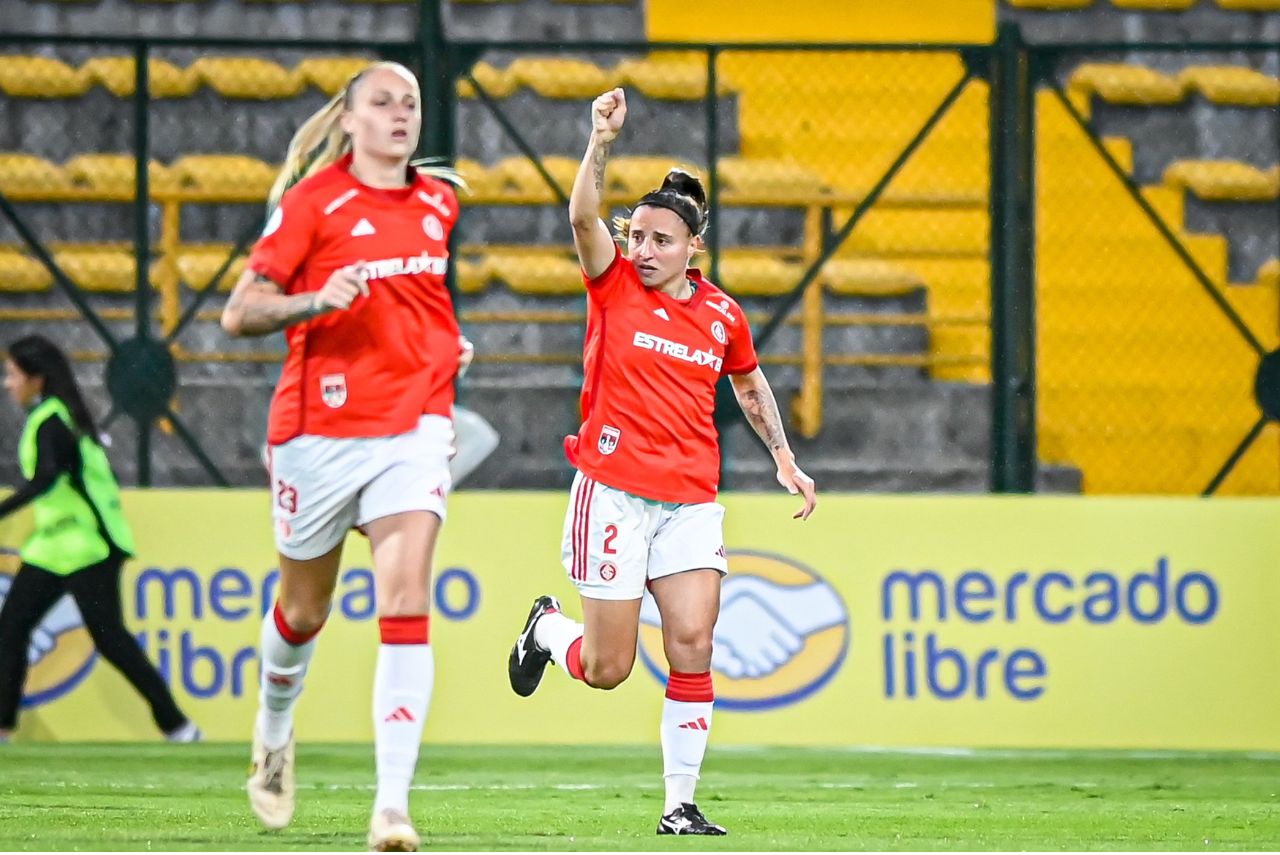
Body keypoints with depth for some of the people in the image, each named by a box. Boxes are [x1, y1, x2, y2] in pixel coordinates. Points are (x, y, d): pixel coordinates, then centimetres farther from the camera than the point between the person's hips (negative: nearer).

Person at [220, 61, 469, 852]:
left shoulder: (440, 202, 9)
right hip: (321, 429, -2)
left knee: (407, 608, -15)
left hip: (413, 429, 2)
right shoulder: (314, 200, -5)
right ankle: (274, 728, 48)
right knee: (304, 610, 14)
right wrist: (319, 301, -24)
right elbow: (239, 313, -10)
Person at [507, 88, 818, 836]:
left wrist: (785, 458, 19)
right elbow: (583, 216, -21)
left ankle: (681, 805, -1)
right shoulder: (614, 284, -3)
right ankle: (549, 630, 37)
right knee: (607, 669, 1)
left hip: (692, 503, 3)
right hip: (615, 492, -3)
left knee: (693, 648, -10)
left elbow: (751, 384, 24)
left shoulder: (722, 316, 6)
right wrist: (603, 142, -34)